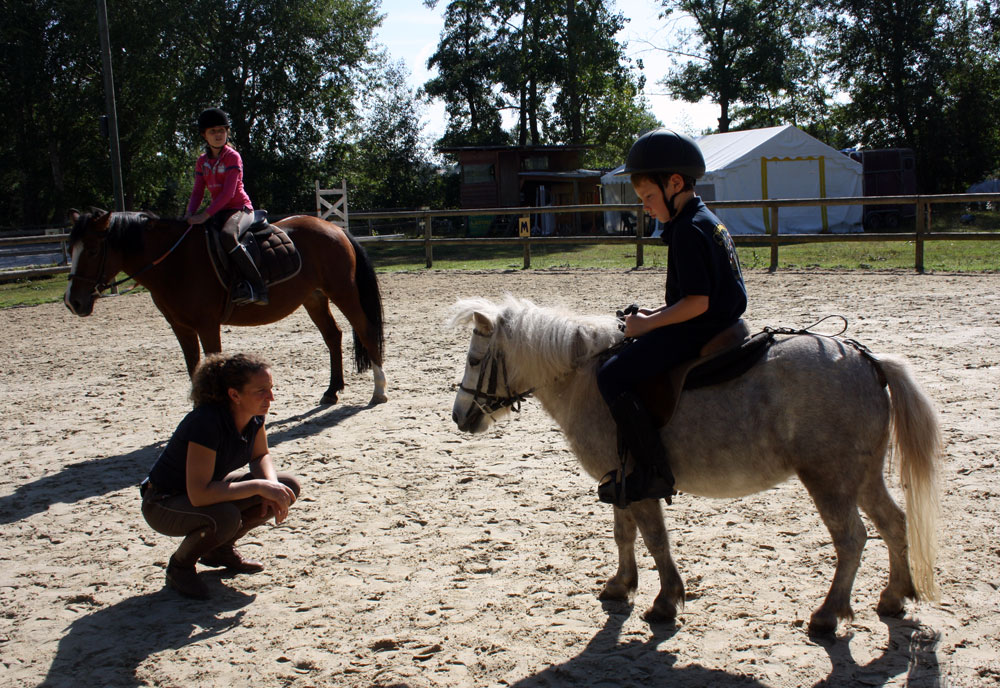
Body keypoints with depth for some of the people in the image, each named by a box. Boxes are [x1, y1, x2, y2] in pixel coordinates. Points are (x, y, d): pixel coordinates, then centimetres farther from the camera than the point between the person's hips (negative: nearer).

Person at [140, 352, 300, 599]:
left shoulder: (254, 414, -12)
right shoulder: (206, 423, -34)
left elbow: (261, 456, 5)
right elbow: (198, 494, -38)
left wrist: (272, 485, -17)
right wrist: (258, 486, -34)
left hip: (211, 489, 8)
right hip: (164, 504, -7)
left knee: (288, 487, -8)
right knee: (224, 518, -38)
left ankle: (221, 548, 10)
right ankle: (180, 566, -6)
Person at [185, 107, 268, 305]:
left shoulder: (233, 157, -8)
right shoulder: (202, 161, 12)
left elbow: (228, 193, -18)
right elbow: (198, 192, 8)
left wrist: (205, 215, -26)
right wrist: (190, 214, -12)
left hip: (240, 208, -7)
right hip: (219, 212, 7)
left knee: (228, 235, -37)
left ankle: (257, 288, -37)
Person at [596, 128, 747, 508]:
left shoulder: (688, 230, -18)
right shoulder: (708, 221, 15)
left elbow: (698, 302, -24)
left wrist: (649, 324, -16)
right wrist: (659, 313, 11)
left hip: (697, 331, -11)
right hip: (718, 324, 11)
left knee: (613, 377, -17)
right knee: (629, 363, 26)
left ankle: (654, 473, -15)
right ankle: (639, 459, 29)